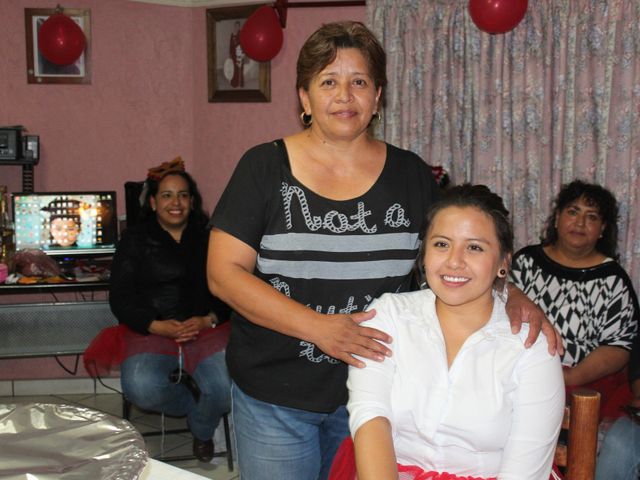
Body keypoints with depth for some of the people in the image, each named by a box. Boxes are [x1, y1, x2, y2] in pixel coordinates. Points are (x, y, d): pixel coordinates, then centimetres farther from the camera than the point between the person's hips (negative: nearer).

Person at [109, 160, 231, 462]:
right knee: (141, 388, -32)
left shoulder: (208, 238, 12)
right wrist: (158, 326, -13)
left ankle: (202, 430, 10)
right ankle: (201, 407, 2)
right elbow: (121, 298, 3)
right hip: (150, 330, 0)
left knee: (226, 386, -28)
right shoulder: (135, 239, 9)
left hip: (205, 328, 1)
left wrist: (208, 320, -14)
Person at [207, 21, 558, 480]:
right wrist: (316, 326, -22)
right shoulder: (265, 167, -7)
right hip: (273, 399, -2)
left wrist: (512, 294, -12)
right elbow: (224, 272, -11)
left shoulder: (410, 174, 1)